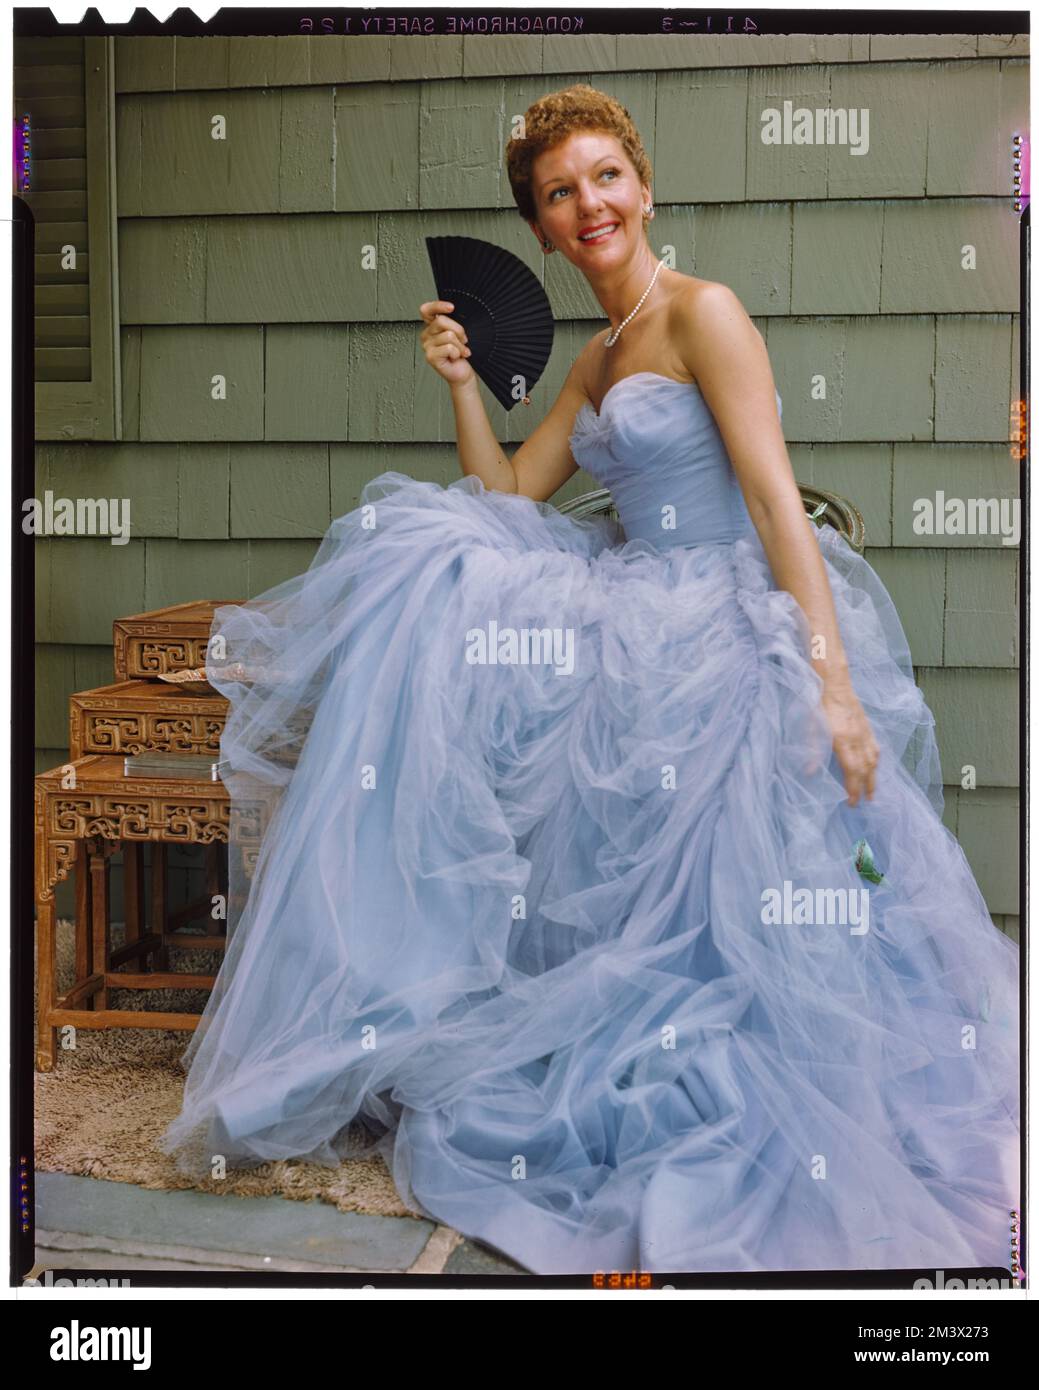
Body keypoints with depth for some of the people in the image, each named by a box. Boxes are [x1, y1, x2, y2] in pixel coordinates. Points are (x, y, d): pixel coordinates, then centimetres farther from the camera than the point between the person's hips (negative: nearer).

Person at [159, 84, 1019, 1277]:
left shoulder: (704, 313, -7)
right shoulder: (597, 358, 19)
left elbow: (776, 498, -17)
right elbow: (507, 497, 19)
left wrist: (832, 679, -24)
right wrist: (461, 385, 6)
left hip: (730, 621, -8)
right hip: (643, 614, 8)